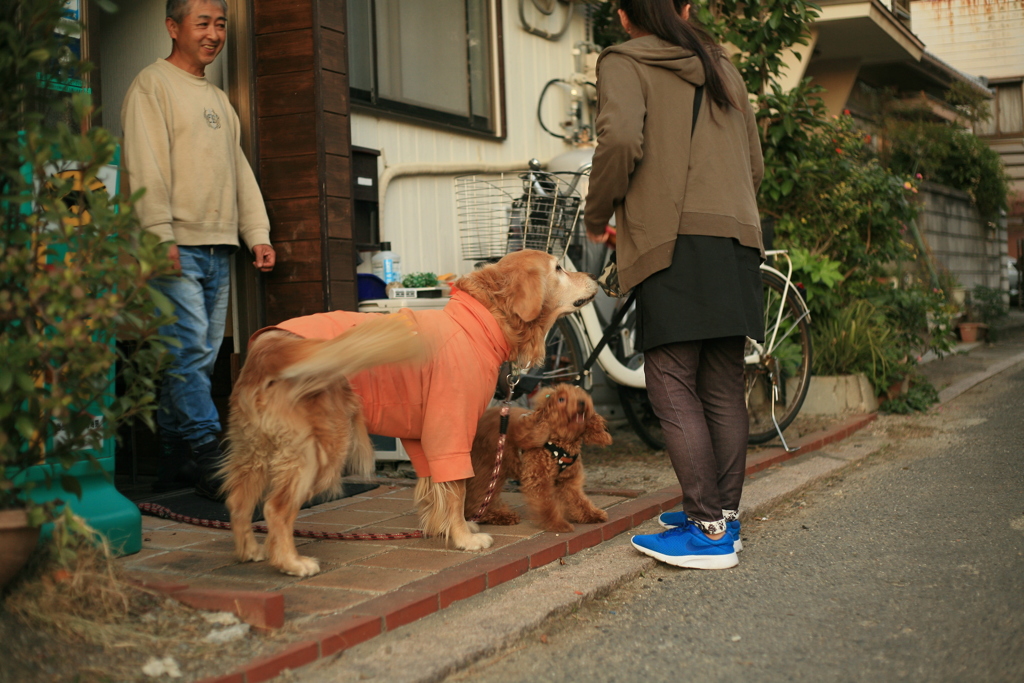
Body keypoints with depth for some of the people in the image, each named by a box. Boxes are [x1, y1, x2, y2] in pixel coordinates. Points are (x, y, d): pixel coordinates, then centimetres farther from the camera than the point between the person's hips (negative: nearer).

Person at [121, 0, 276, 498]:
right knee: (189, 352, -13)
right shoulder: (152, 85, 0)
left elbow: (239, 170, 23)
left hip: (218, 249, 7)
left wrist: (258, 234, 13)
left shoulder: (219, 99, 24)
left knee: (198, 358, 6)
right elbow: (146, 165, -10)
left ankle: (172, 464, 11)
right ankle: (213, 462, -15)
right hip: (177, 248, -7)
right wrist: (160, 234, -19)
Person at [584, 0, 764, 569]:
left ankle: (709, 531, -10)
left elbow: (621, 141, -14)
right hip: (738, 241, 7)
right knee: (723, 389, 10)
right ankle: (724, 515, 15)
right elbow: (755, 164, 25)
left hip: (676, 243, -7)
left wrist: (596, 216, -1)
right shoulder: (721, 67, 24)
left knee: (673, 388, -6)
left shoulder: (624, 62, 4)